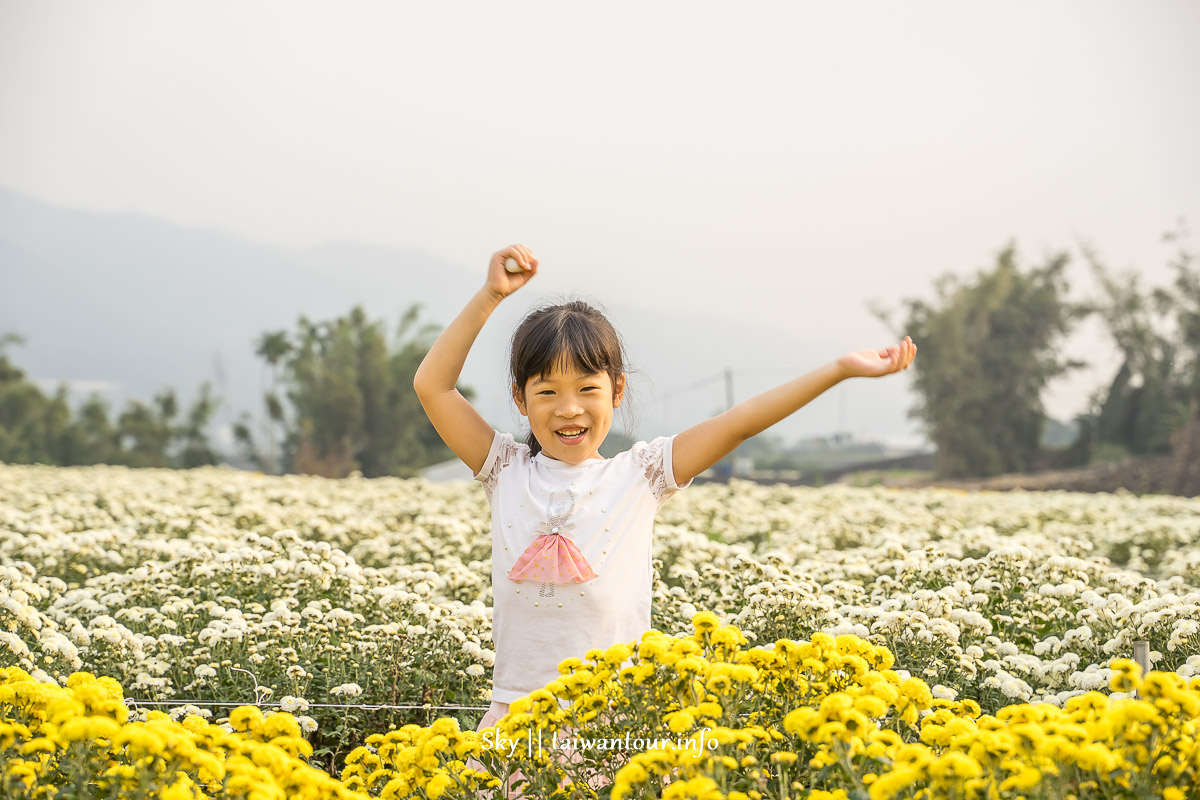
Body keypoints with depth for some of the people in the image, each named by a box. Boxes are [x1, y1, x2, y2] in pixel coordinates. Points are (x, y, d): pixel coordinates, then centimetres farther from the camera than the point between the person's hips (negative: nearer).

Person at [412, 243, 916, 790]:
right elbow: (432, 384, 3)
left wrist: (841, 368, -6)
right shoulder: (507, 472, 8)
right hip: (518, 711, 1)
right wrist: (489, 296, -3)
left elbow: (738, 423, -1)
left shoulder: (638, 476, 5)